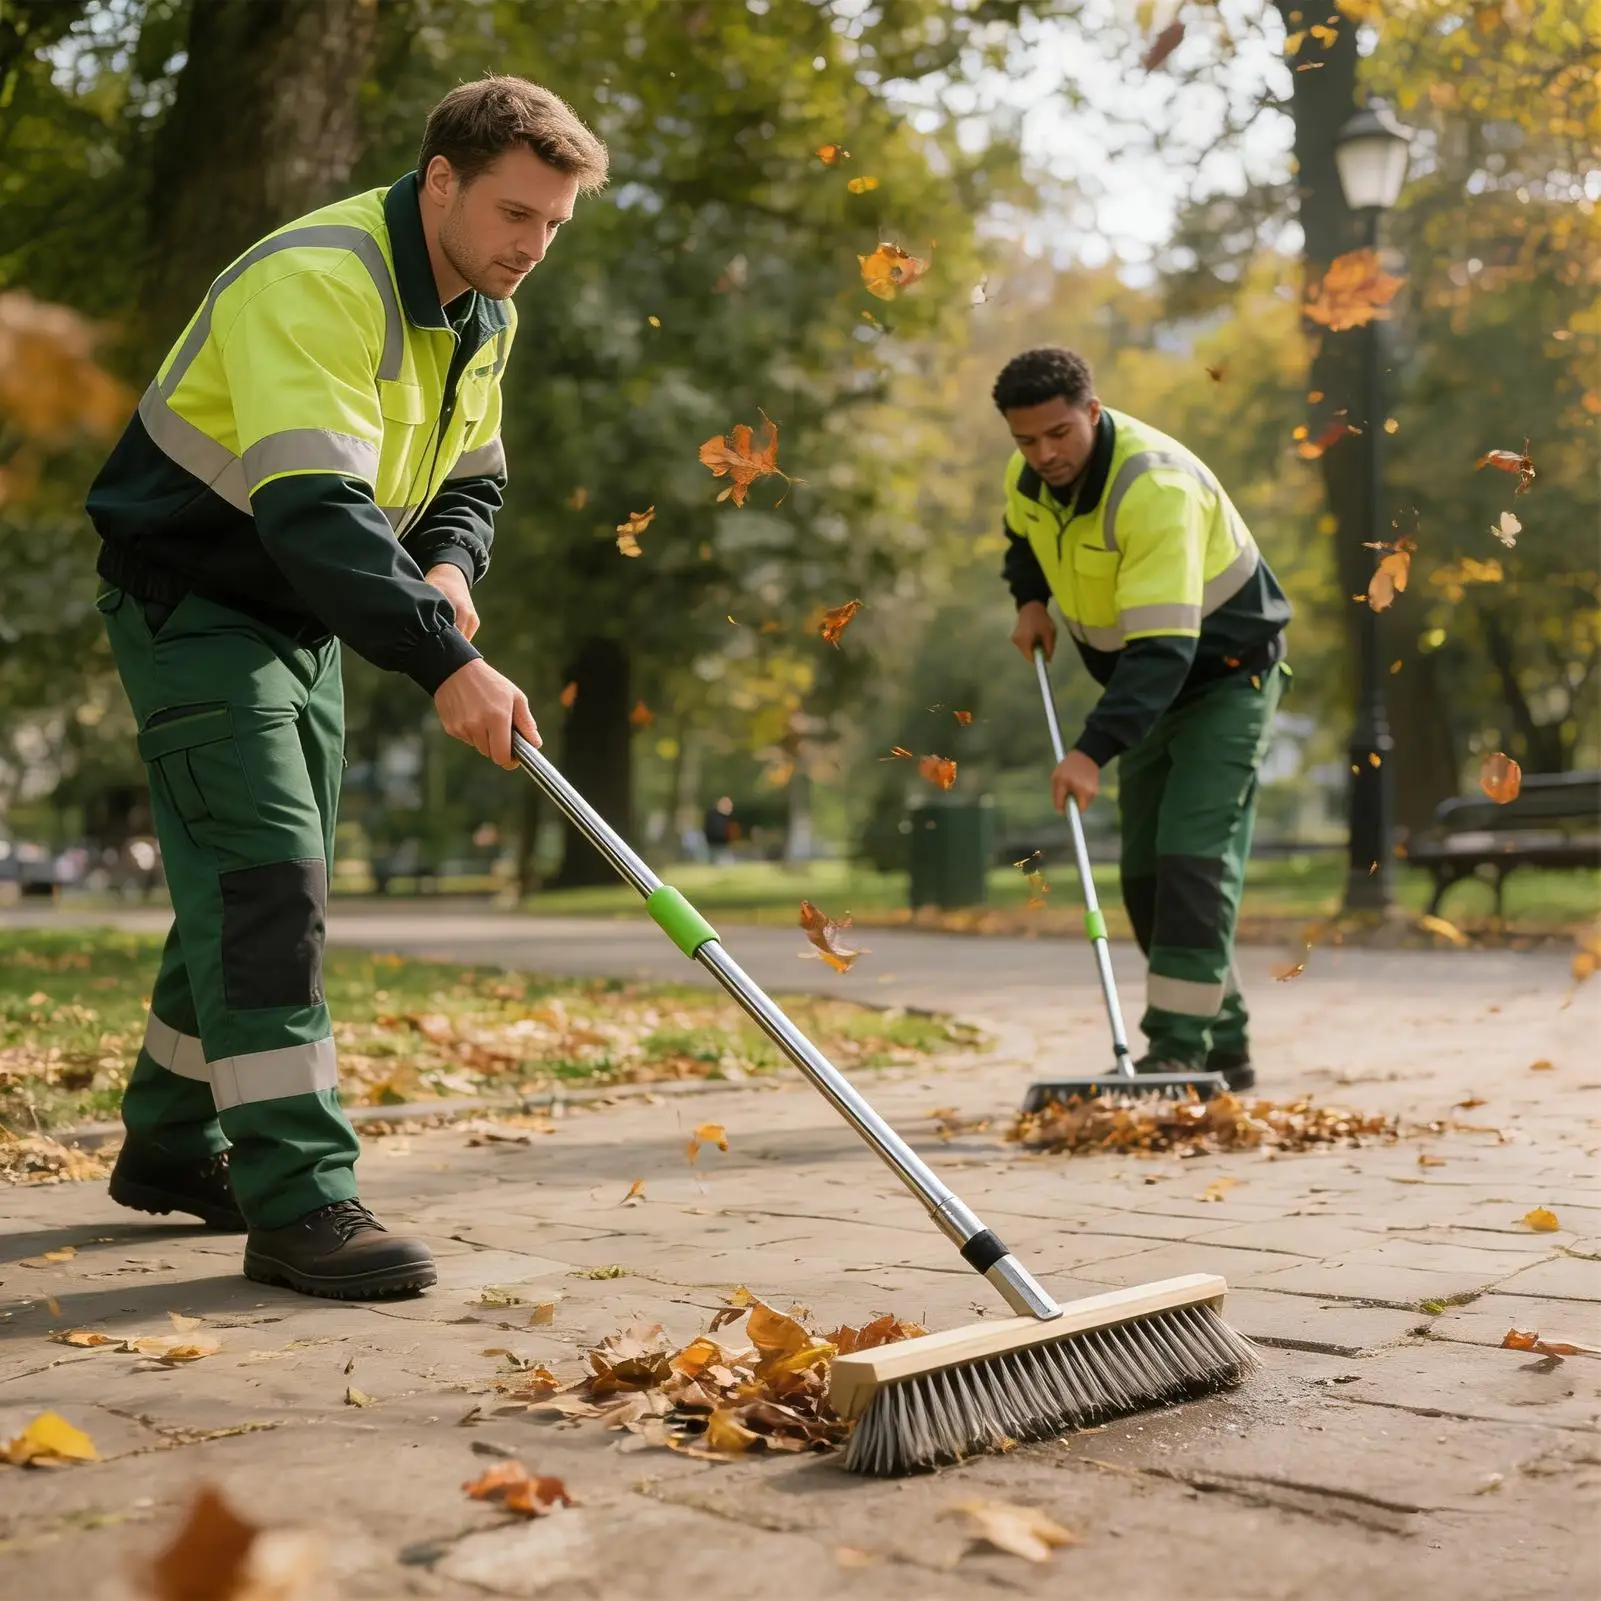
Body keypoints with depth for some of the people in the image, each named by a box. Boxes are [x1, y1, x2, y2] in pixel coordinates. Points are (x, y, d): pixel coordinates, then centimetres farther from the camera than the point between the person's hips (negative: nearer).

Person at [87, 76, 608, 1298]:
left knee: (263, 884, 13)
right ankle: (299, 1204, -15)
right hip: (192, 600, -9)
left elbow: (469, 480, 14)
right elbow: (313, 508, -38)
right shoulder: (317, 283, -26)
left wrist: (449, 570, -10)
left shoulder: (486, 316, 4)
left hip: (304, 618, 9)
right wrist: (443, 659, -46)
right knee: (262, 876, -17)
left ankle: (171, 1146, 28)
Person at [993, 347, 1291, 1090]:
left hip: (1225, 673, -8)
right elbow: (1022, 533, 19)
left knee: (1193, 855, -19)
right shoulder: (1030, 474, -8)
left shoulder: (1156, 488, -34)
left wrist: (1092, 751, -50)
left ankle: (1179, 1048, -16)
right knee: (1144, 870, 6)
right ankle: (1223, 1046, 15)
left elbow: (1163, 647, -41)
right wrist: (1030, 599, -1)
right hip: (1150, 684, 8)